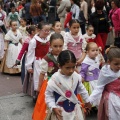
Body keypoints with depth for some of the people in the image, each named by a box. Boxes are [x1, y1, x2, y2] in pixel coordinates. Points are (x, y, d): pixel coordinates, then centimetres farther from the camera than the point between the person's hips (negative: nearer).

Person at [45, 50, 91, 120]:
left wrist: (87, 101, 23)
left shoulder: (77, 77, -7)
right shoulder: (54, 79, -19)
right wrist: (53, 108, -19)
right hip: (60, 110, -4)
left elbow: (81, 89, 12)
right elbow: (48, 95, -10)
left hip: (74, 108, 4)